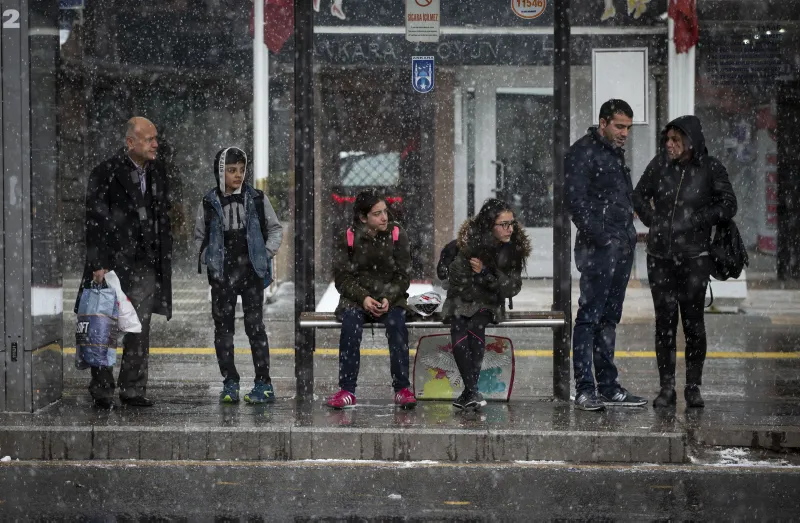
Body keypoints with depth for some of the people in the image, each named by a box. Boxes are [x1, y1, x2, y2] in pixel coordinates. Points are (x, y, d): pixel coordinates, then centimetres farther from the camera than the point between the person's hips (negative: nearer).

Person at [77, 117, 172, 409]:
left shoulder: (156, 172, 10)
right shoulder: (106, 173, -9)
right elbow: (95, 222, -12)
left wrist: (164, 258, 11)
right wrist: (99, 264, -17)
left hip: (145, 263, 5)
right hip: (112, 262, -5)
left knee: (140, 329, 5)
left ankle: (133, 389, 12)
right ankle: (102, 390, 12)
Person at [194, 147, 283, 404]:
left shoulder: (257, 199, 1)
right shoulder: (209, 203, 3)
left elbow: (276, 229, 10)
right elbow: (199, 236, 14)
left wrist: (266, 254, -2)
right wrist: (209, 259, 0)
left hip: (251, 271, -1)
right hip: (221, 274, 1)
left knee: (255, 325, -5)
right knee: (223, 327, 3)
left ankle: (263, 384, -2)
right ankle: (230, 384, 11)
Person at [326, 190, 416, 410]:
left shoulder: (397, 235, 2)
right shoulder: (346, 239, 0)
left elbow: (403, 275, 2)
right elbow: (342, 277, -2)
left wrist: (389, 298, -16)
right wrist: (363, 298, -19)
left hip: (390, 298, 1)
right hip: (355, 298, 0)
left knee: (397, 324, -32)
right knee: (350, 324, -33)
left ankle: (402, 389, -27)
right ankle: (347, 391, -31)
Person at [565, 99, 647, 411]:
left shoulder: (616, 154, 21)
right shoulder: (583, 152, -6)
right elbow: (576, 201, -15)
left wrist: (629, 236, 14)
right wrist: (598, 236, -20)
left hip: (622, 247, 9)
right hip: (599, 247, -9)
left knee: (609, 318, 12)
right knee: (590, 316, -8)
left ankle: (608, 387, 16)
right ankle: (584, 390, -9)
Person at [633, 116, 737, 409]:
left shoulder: (710, 168, -4)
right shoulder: (660, 165, 4)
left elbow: (728, 205, -2)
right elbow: (639, 195, 17)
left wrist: (696, 220, -9)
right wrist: (653, 221, 4)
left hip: (694, 256, -2)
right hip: (660, 256, 3)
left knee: (693, 320, 0)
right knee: (664, 321, 2)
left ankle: (693, 387, 9)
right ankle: (667, 388, 7)